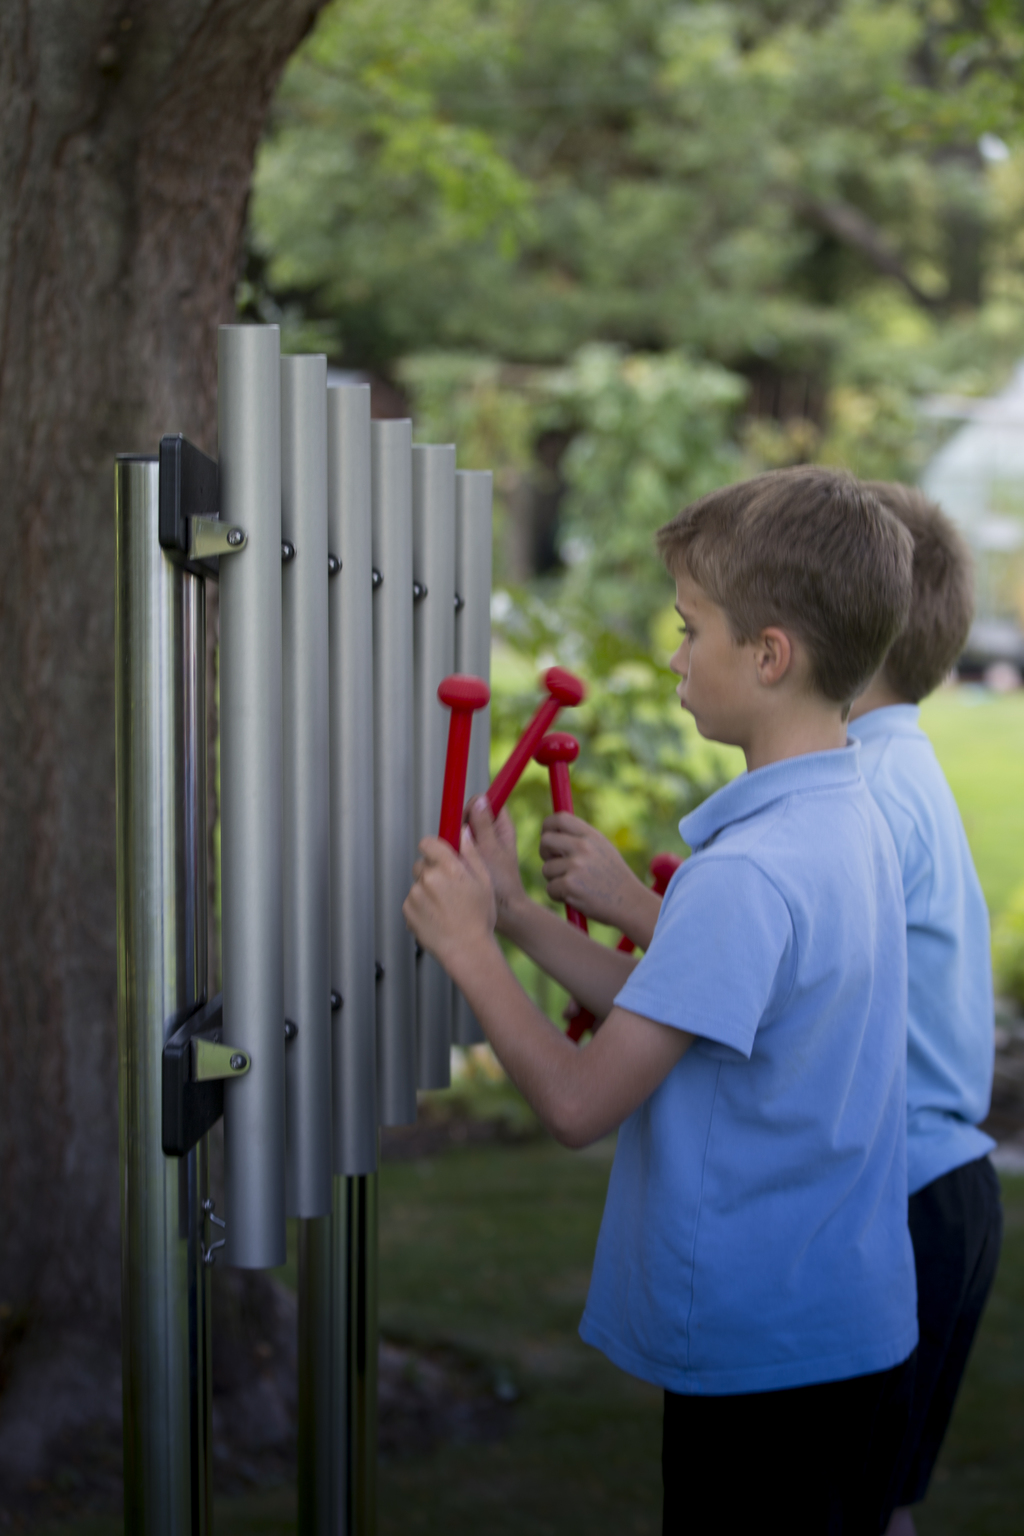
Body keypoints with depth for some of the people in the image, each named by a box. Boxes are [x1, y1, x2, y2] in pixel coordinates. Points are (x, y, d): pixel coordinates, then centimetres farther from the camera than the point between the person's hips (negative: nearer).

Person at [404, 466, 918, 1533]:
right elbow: (664, 1013, 12)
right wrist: (516, 911, 9)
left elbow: (580, 1103, -22)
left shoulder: (745, 871, -24)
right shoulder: (850, 824, 6)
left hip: (764, 1359, -9)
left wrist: (466, 947, -9)